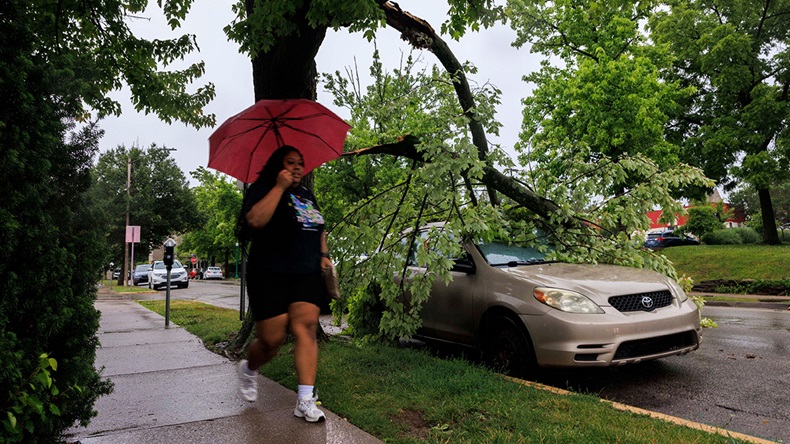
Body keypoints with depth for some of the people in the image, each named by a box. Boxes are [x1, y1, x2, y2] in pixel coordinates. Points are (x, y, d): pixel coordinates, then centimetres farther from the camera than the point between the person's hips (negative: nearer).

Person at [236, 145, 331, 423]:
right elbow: (255, 220, -21)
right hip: (270, 276, -5)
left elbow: (319, 230, 30)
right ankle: (249, 369, 33)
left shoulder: (307, 195, 19)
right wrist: (279, 187, -18)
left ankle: (305, 400, -6)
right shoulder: (262, 189, -1)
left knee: (306, 329, -9)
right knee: (272, 339, -1)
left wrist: (324, 255, 15)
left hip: (306, 275, 5)